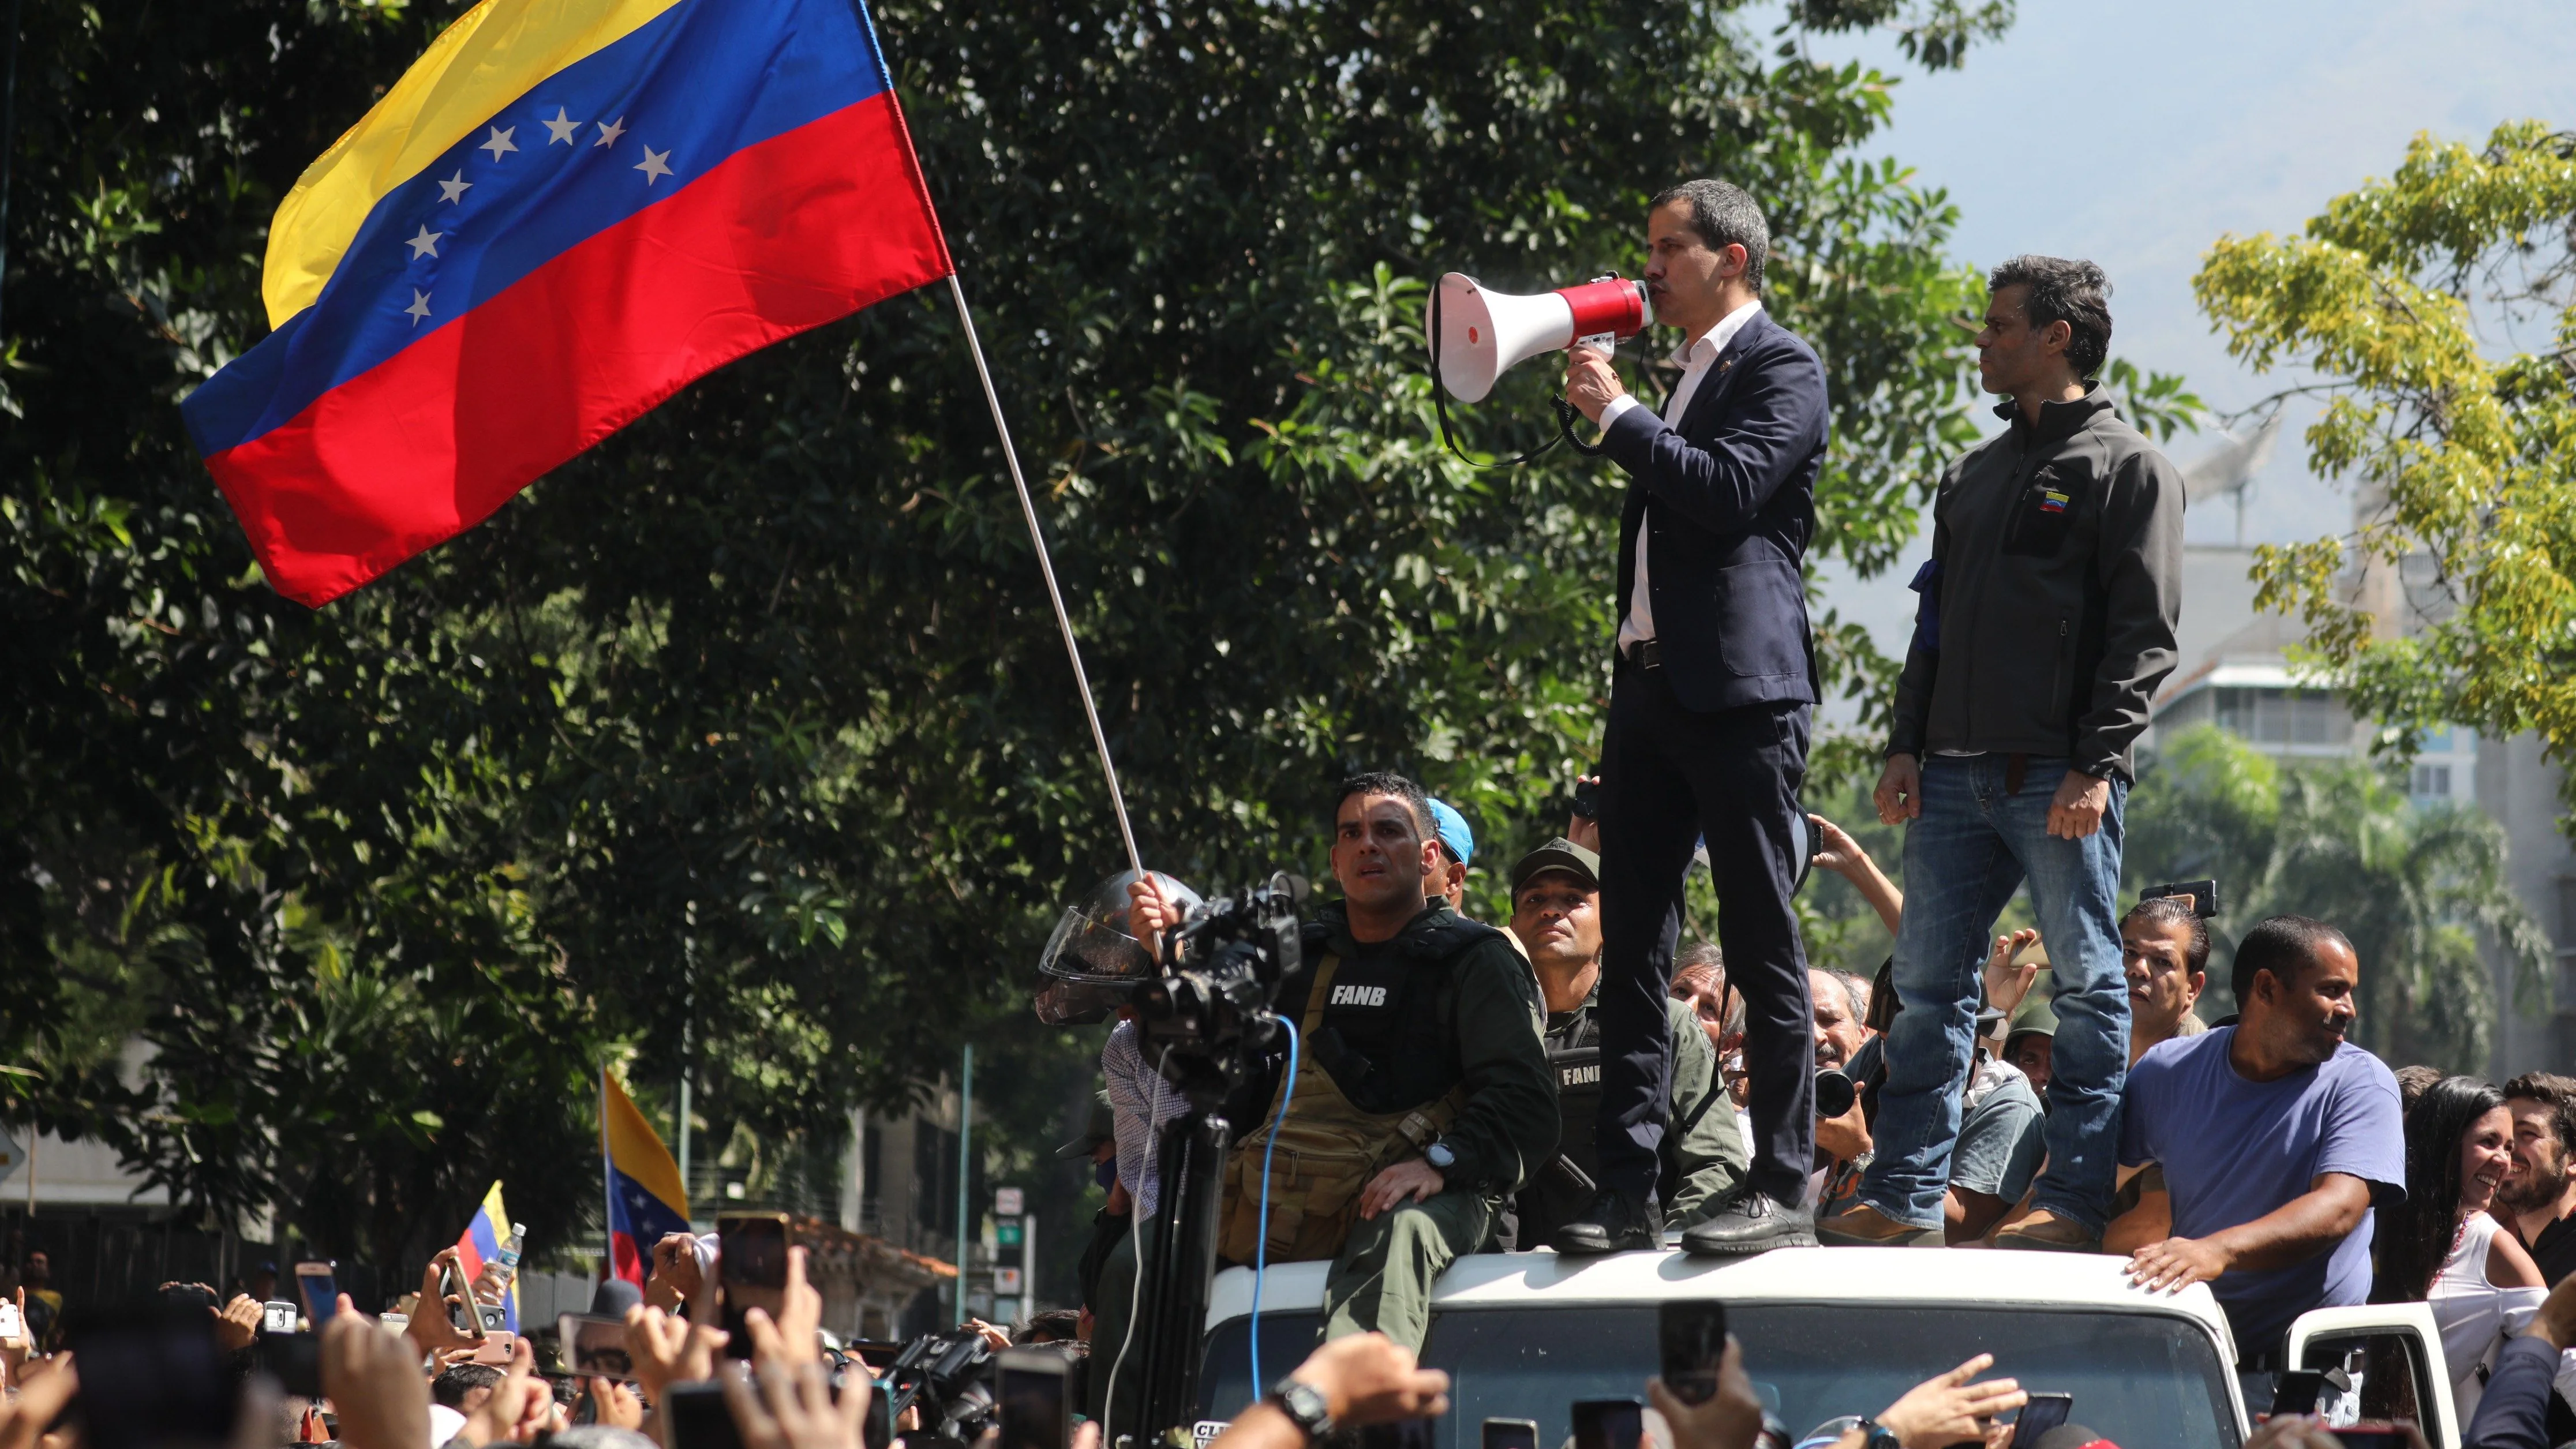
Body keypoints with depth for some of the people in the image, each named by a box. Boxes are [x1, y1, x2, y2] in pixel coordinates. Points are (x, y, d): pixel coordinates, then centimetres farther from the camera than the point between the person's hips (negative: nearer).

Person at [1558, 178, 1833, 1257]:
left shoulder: (1781, 369, -4)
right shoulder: (1686, 375, 21)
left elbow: (1728, 489, -19)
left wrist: (1616, 416, -10)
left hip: (1741, 695, -9)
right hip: (1650, 687, 9)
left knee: (1763, 947, -6)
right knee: (1632, 952, 4)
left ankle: (1782, 1188, -4)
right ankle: (1628, 1191, 5)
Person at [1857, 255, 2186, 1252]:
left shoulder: (2127, 469, 0)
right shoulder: (1975, 475, 21)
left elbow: (2145, 632, -8)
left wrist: (2097, 764, -16)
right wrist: (1908, 746, 10)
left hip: (2063, 779, -7)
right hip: (1959, 775, 7)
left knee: (2087, 985, -3)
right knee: (1929, 985, 5)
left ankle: (2077, 1203, -3)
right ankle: (1903, 1197, 8)